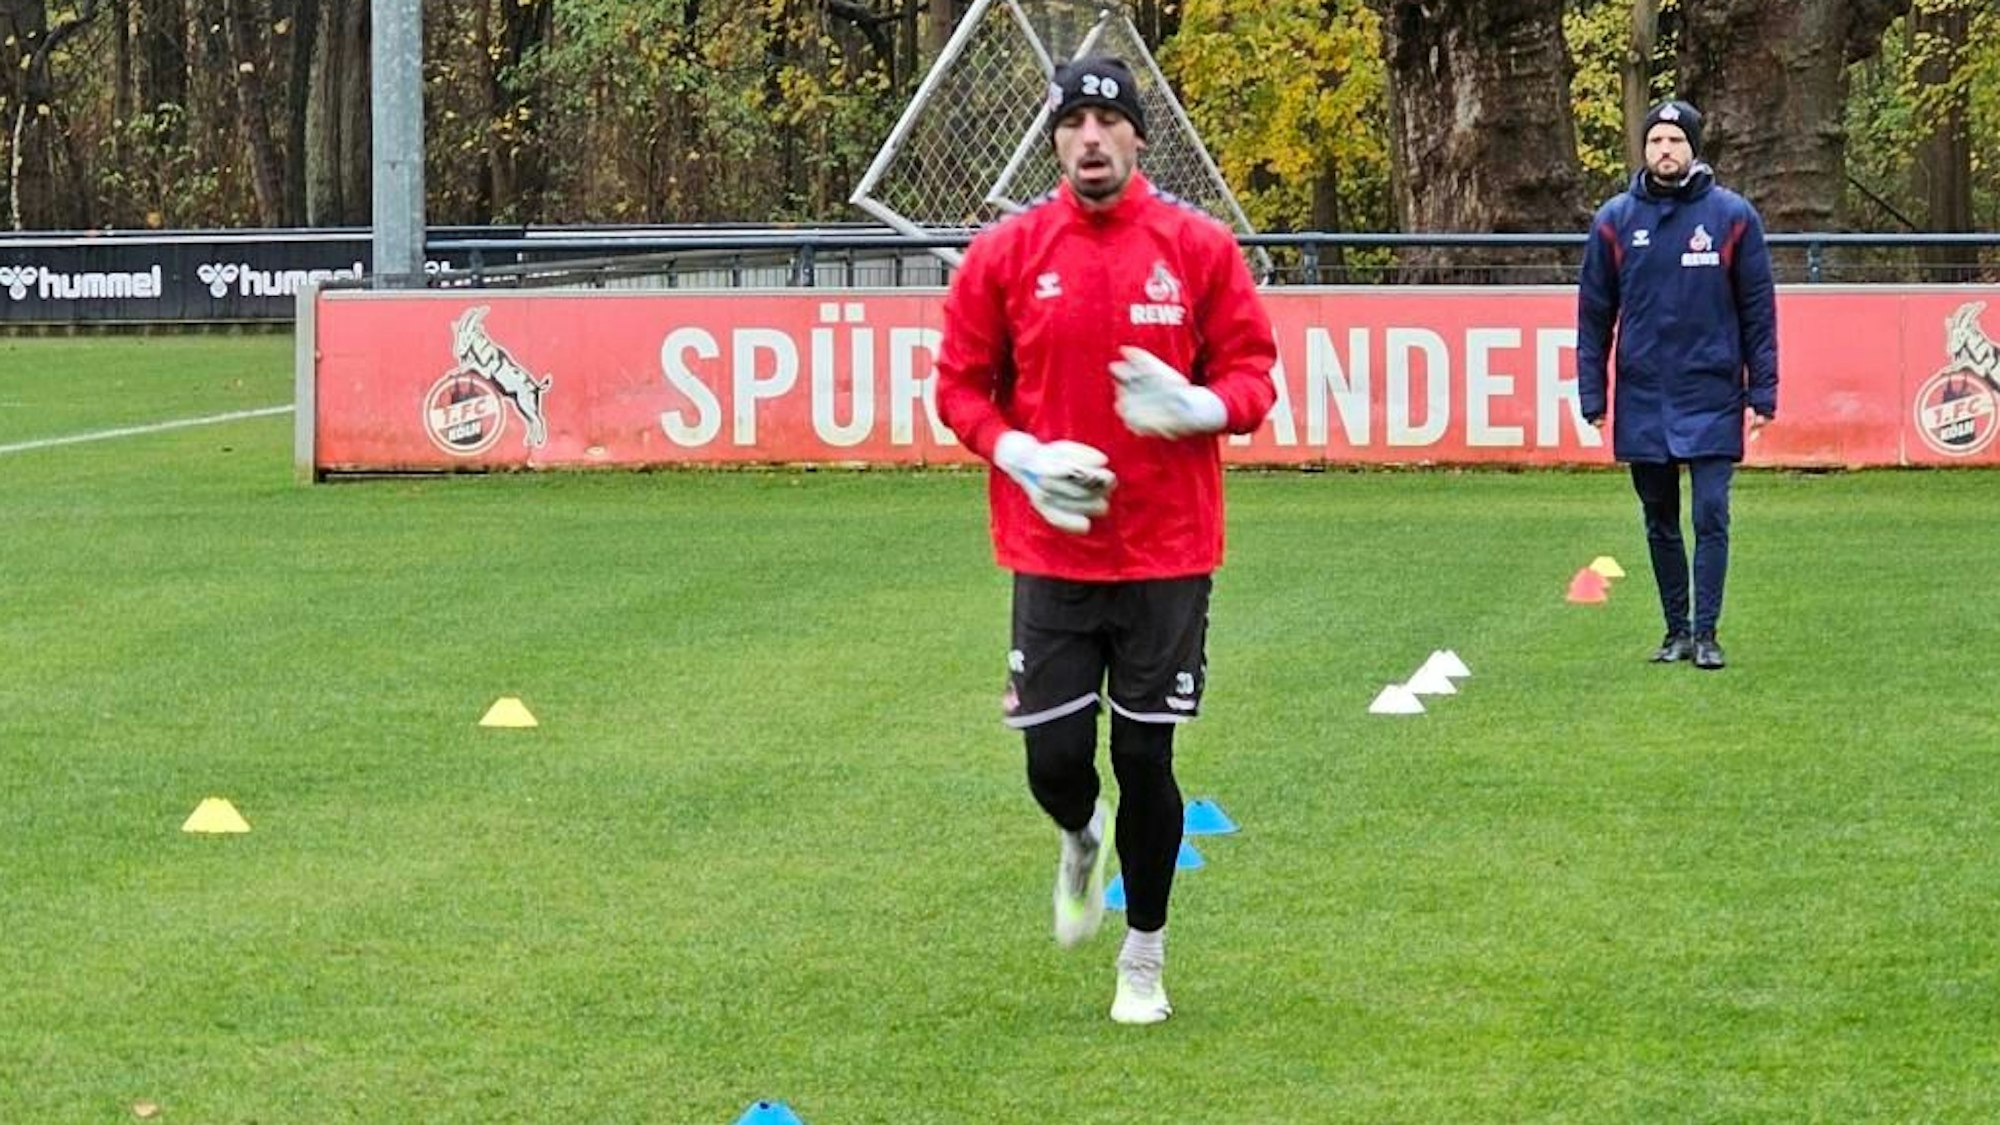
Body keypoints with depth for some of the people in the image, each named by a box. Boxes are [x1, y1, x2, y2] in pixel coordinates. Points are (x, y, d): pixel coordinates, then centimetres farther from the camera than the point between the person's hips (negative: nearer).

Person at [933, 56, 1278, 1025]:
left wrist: (1196, 406, -20)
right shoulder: (1006, 252, 0)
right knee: (1054, 761, 0)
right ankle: (1082, 842, 38)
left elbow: (1253, 374, 2)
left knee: (1145, 757, 3)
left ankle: (1144, 959, 21)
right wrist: (1021, 457, -12)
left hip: (1167, 553, -1)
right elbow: (959, 385, 5)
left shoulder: (1199, 247, -2)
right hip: (1051, 550, 1)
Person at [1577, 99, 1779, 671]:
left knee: (1711, 517, -7)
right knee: (1660, 524, 9)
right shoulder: (1615, 220, 4)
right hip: (1643, 401, 2)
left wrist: (1762, 393, -1)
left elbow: (1758, 310, 3)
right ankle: (1676, 631, 18)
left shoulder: (1732, 216, 0)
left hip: (1712, 398, -2)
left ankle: (1706, 633, -2)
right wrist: (1592, 396, 4)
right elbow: (1594, 314, 8)